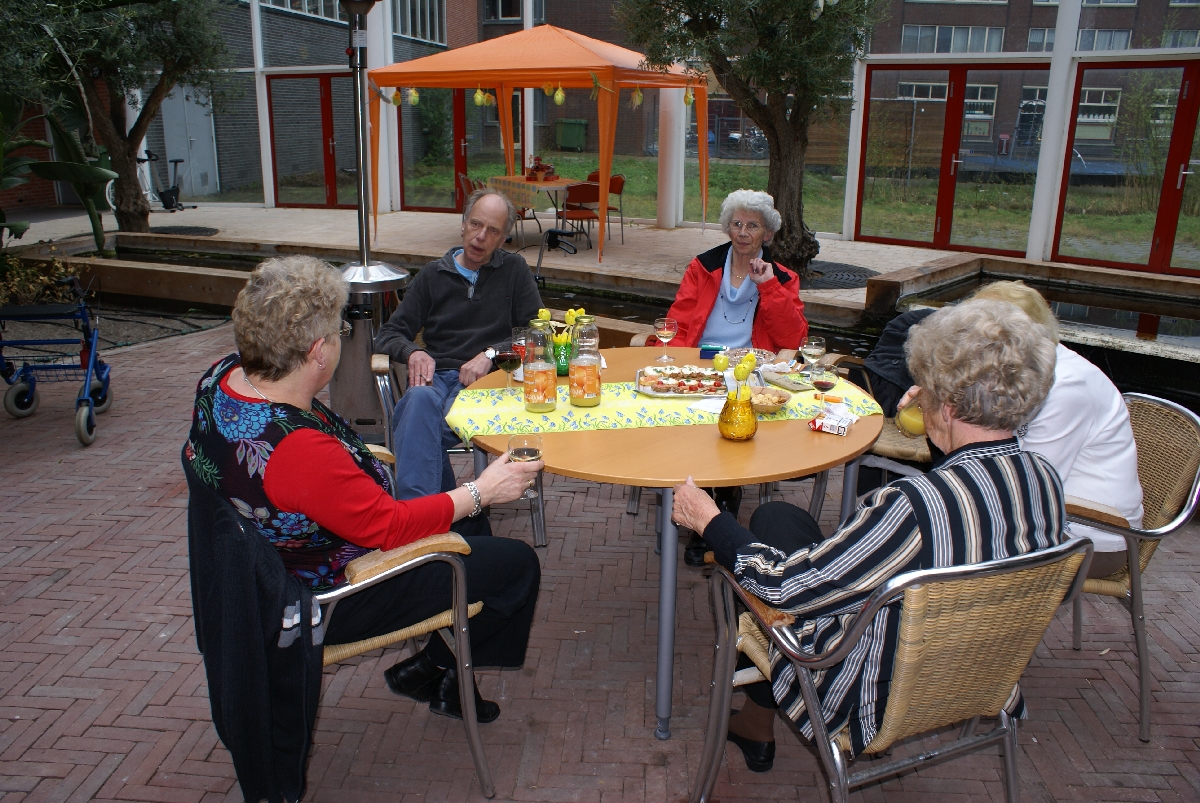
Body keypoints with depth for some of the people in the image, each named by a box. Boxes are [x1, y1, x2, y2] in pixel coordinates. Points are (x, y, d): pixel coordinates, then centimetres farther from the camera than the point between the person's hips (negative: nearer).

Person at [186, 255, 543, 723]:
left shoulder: (223, 377, -12)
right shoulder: (301, 451, -39)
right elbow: (390, 526, -28)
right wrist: (479, 493, -17)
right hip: (328, 603, -10)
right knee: (516, 565, -3)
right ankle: (429, 672, 15)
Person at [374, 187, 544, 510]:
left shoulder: (514, 270, 16)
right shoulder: (433, 274, 20)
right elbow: (388, 335, 16)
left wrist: (491, 353, -10)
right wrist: (413, 352, -7)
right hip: (435, 376, 2)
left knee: (418, 423, -35)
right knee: (421, 398, -38)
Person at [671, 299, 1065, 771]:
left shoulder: (915, 508, -37)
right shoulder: (1045, 479, -14)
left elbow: (786, 586, -26)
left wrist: (708, 521, -11)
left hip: (884, 706, -7)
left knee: (774, 519, 10)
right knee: (777, 517, 15)